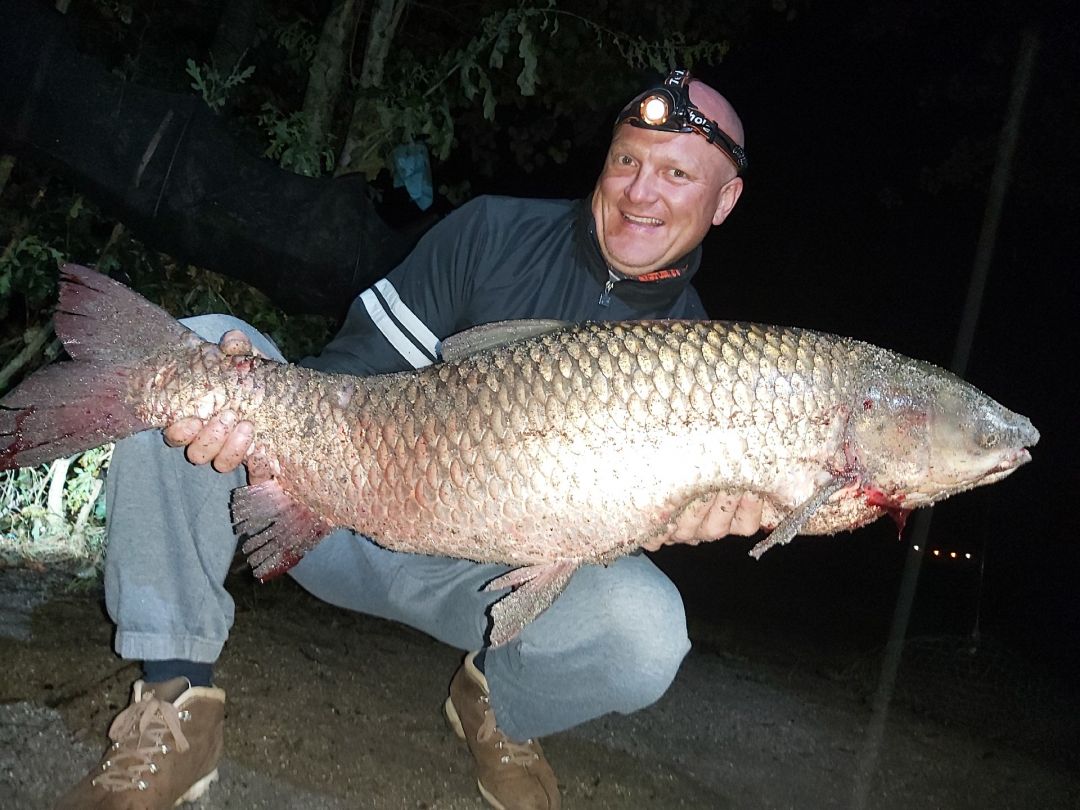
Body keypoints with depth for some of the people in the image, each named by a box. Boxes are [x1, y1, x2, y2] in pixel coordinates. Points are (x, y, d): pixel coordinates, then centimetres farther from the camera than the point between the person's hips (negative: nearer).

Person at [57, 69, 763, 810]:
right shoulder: (494, 233, -5)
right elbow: (352, 370, -7)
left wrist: (663, 518, -33)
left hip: (487, 577, 0)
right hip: (345, 517, 1)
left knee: (644, 630, -33)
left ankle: (501, 710, 6)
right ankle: (177, 703, -18)